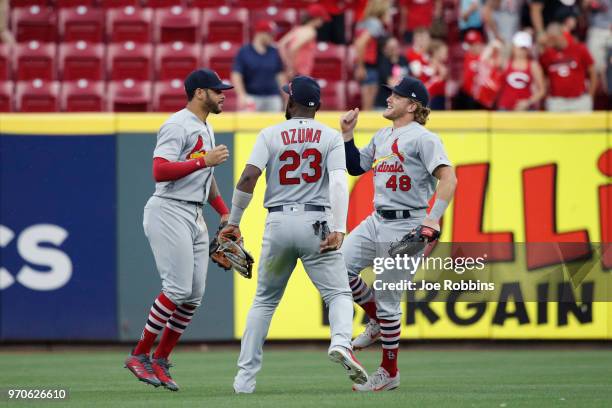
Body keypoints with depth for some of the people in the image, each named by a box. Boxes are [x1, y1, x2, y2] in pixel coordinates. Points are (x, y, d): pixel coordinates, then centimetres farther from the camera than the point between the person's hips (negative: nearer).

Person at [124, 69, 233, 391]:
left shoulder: (206, 129, 20)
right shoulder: (177, 126, -11)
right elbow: (160, 171, -22)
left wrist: (223, 212, 21)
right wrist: (204, 161, -22)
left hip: (195, 216, 10)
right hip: (169, 211, -10)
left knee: (194, 295, 4)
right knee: (178, 289, -16)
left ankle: (160, 361, 11)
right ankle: (139, 356, -7)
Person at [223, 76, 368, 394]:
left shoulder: (271, 134, 4)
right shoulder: (331, 137, 4)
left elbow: (249, 177, -7)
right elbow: (339, 182, -10)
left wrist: (233, 222, 1)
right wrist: (338, 229, -17)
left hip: (278, 224, 1)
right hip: (316, 224, -1)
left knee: (264, 300, 15)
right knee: (338, 293, 3)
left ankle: (245, 377, 10)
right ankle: (341, 342, -30)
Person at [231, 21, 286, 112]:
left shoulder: (274, 52, 9)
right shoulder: (244, 52, -2)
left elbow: (280, 74, 15)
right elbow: (236, 76, -5)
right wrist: (242, 96, -16)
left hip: (272, 97, 4)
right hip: (252, 97, -4)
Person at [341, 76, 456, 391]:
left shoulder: (422, 138, -10)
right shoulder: (382, 137, 16)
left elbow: (448, 178, -18)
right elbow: (356, 167, 26)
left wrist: (433, 219, -28)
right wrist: (347, 134, 13)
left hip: (405, 226, -8)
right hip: (376, 221, 8)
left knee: (387, 300, -4)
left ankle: (389, 373, 8)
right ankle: (377, 323, 18)